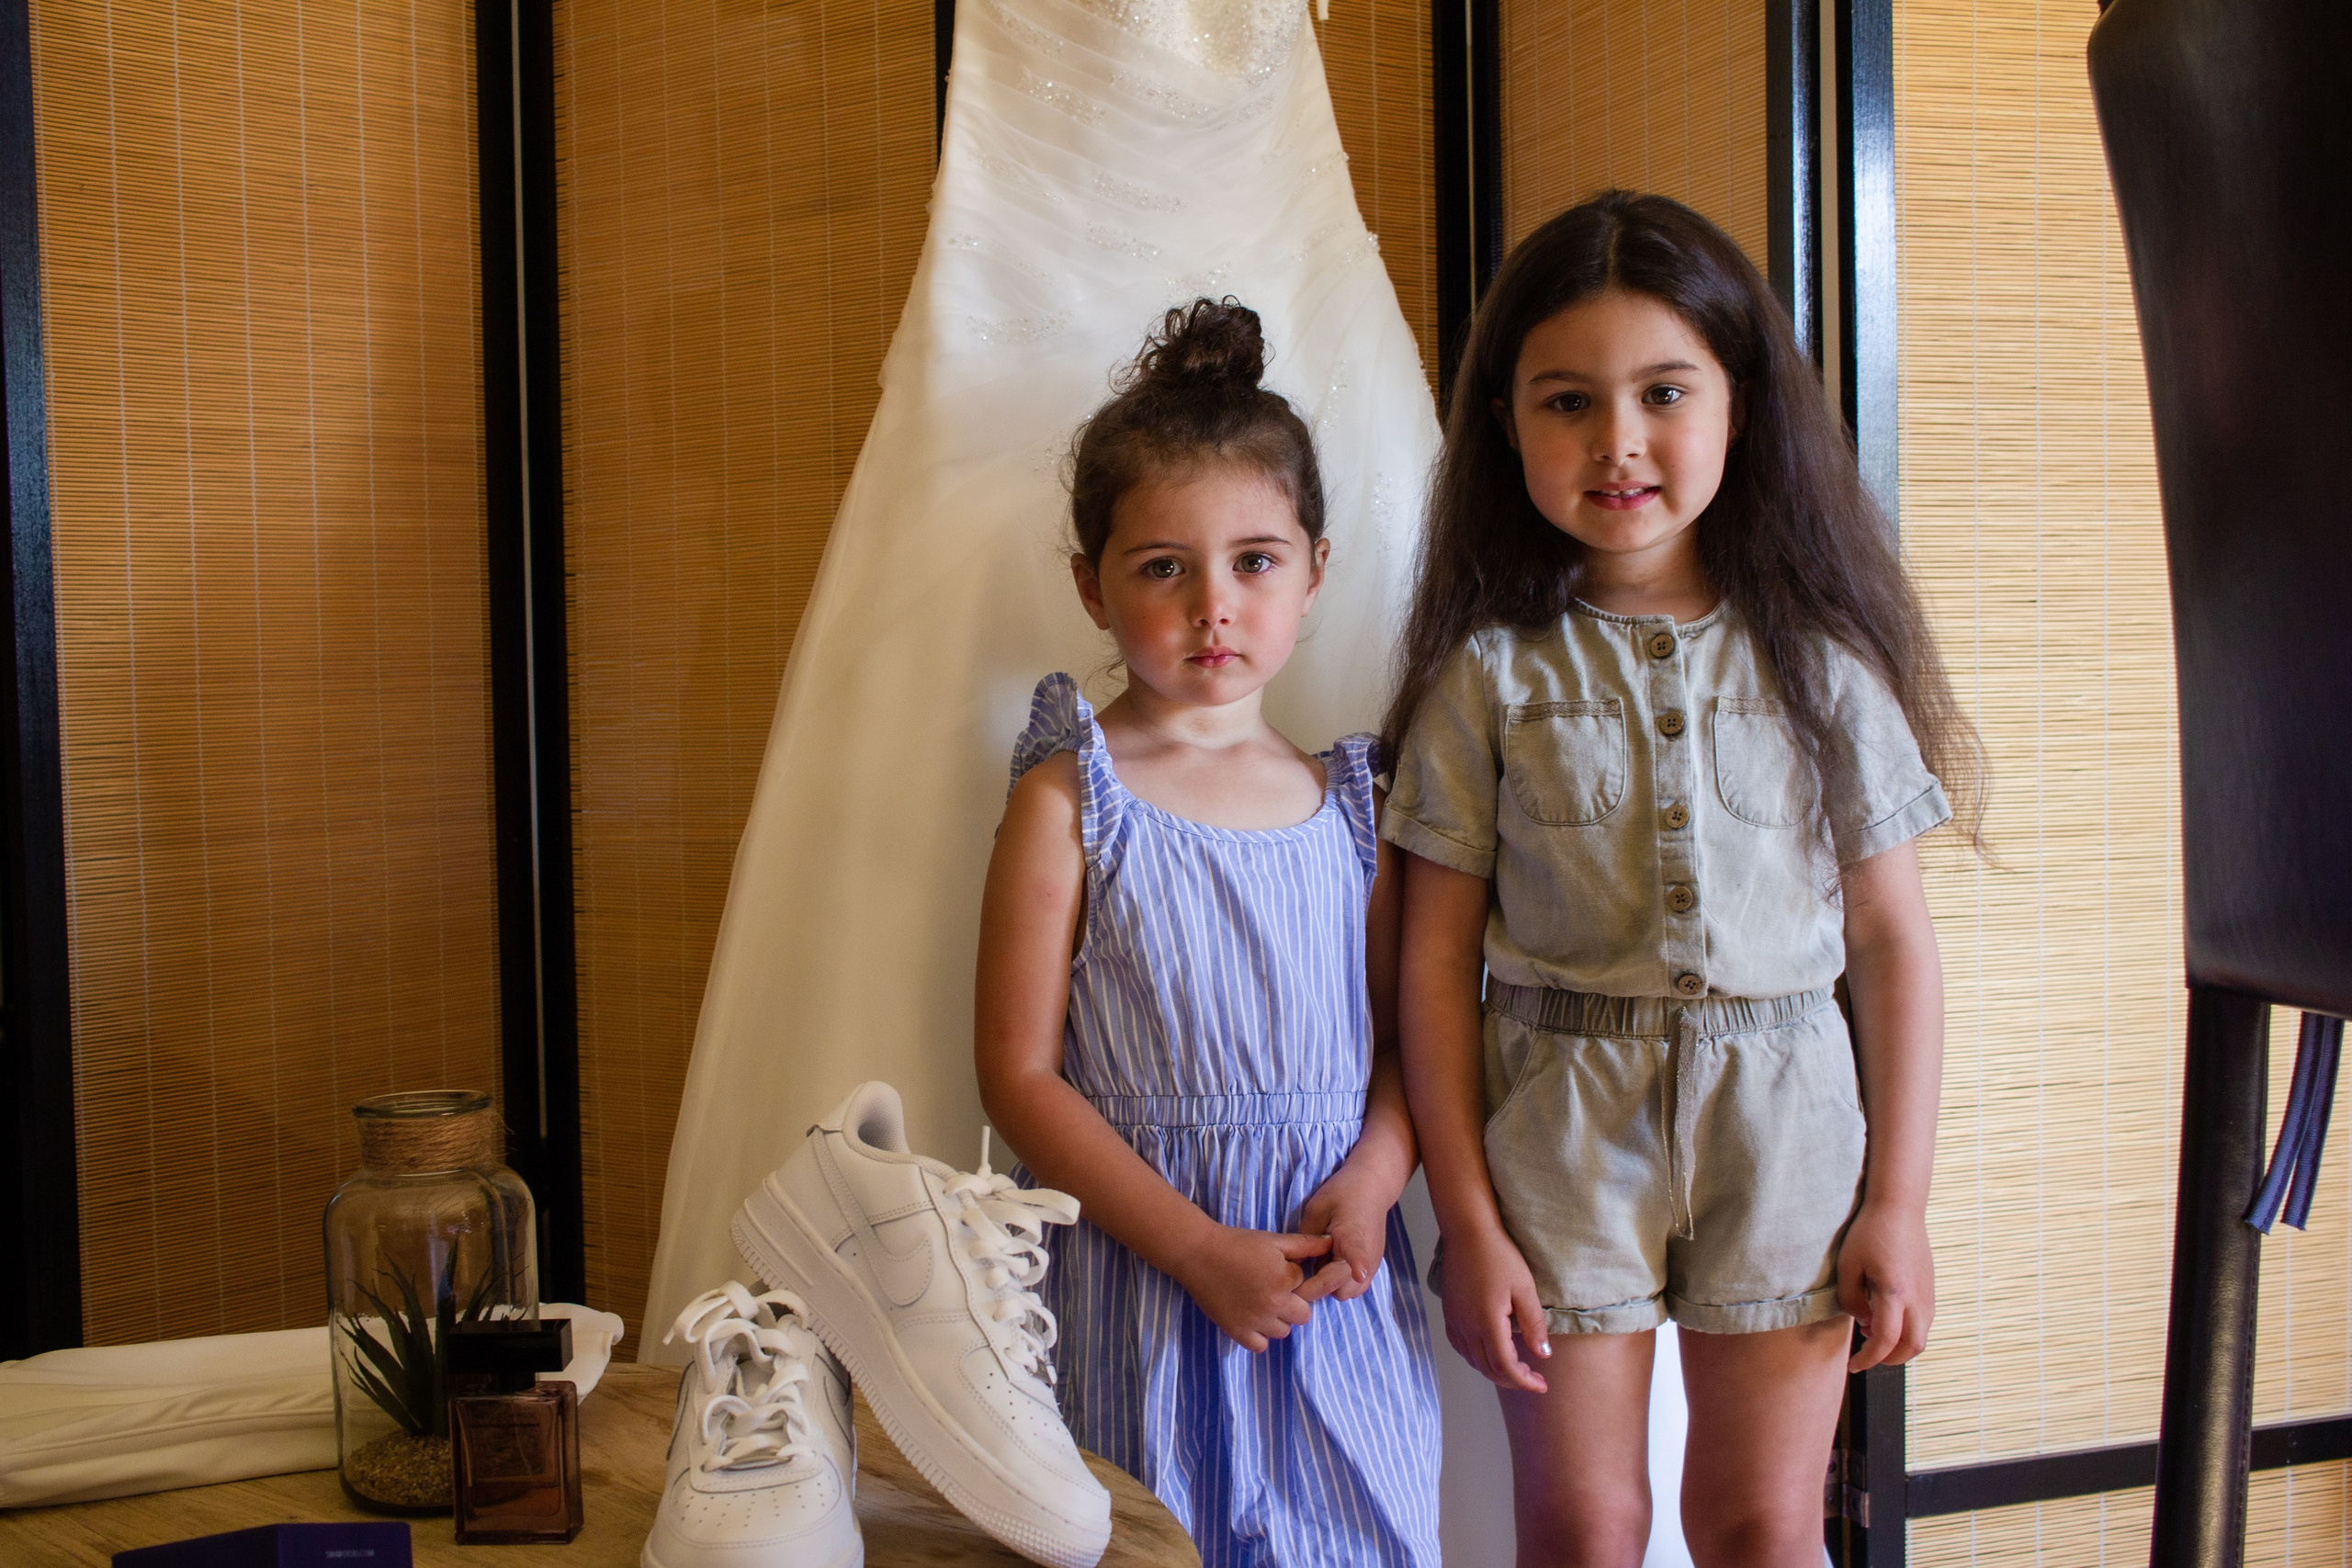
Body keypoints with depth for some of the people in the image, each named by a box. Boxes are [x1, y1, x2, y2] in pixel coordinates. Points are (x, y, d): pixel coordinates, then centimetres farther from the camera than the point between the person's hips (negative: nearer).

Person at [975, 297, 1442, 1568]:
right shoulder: (1069, 799, -6)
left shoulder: (1345, 800, 6)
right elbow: (1020, 1076, -9)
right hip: (1141, 1269, -3)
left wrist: (1372, 1177, -10)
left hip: (1339, 1284, 4)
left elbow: (1404, 1035, 10)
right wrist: (1199, 1248, -14)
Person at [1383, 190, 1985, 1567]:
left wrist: (1899, 1204, 0)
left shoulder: (1821, 660, 0)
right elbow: (1439, 960, -3)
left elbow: (1894, 941, 2)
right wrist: (1469, 1224, -4)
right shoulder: (1491, 674, -3)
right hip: (1561, 1130, 0)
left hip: (1783, 1133, 1)